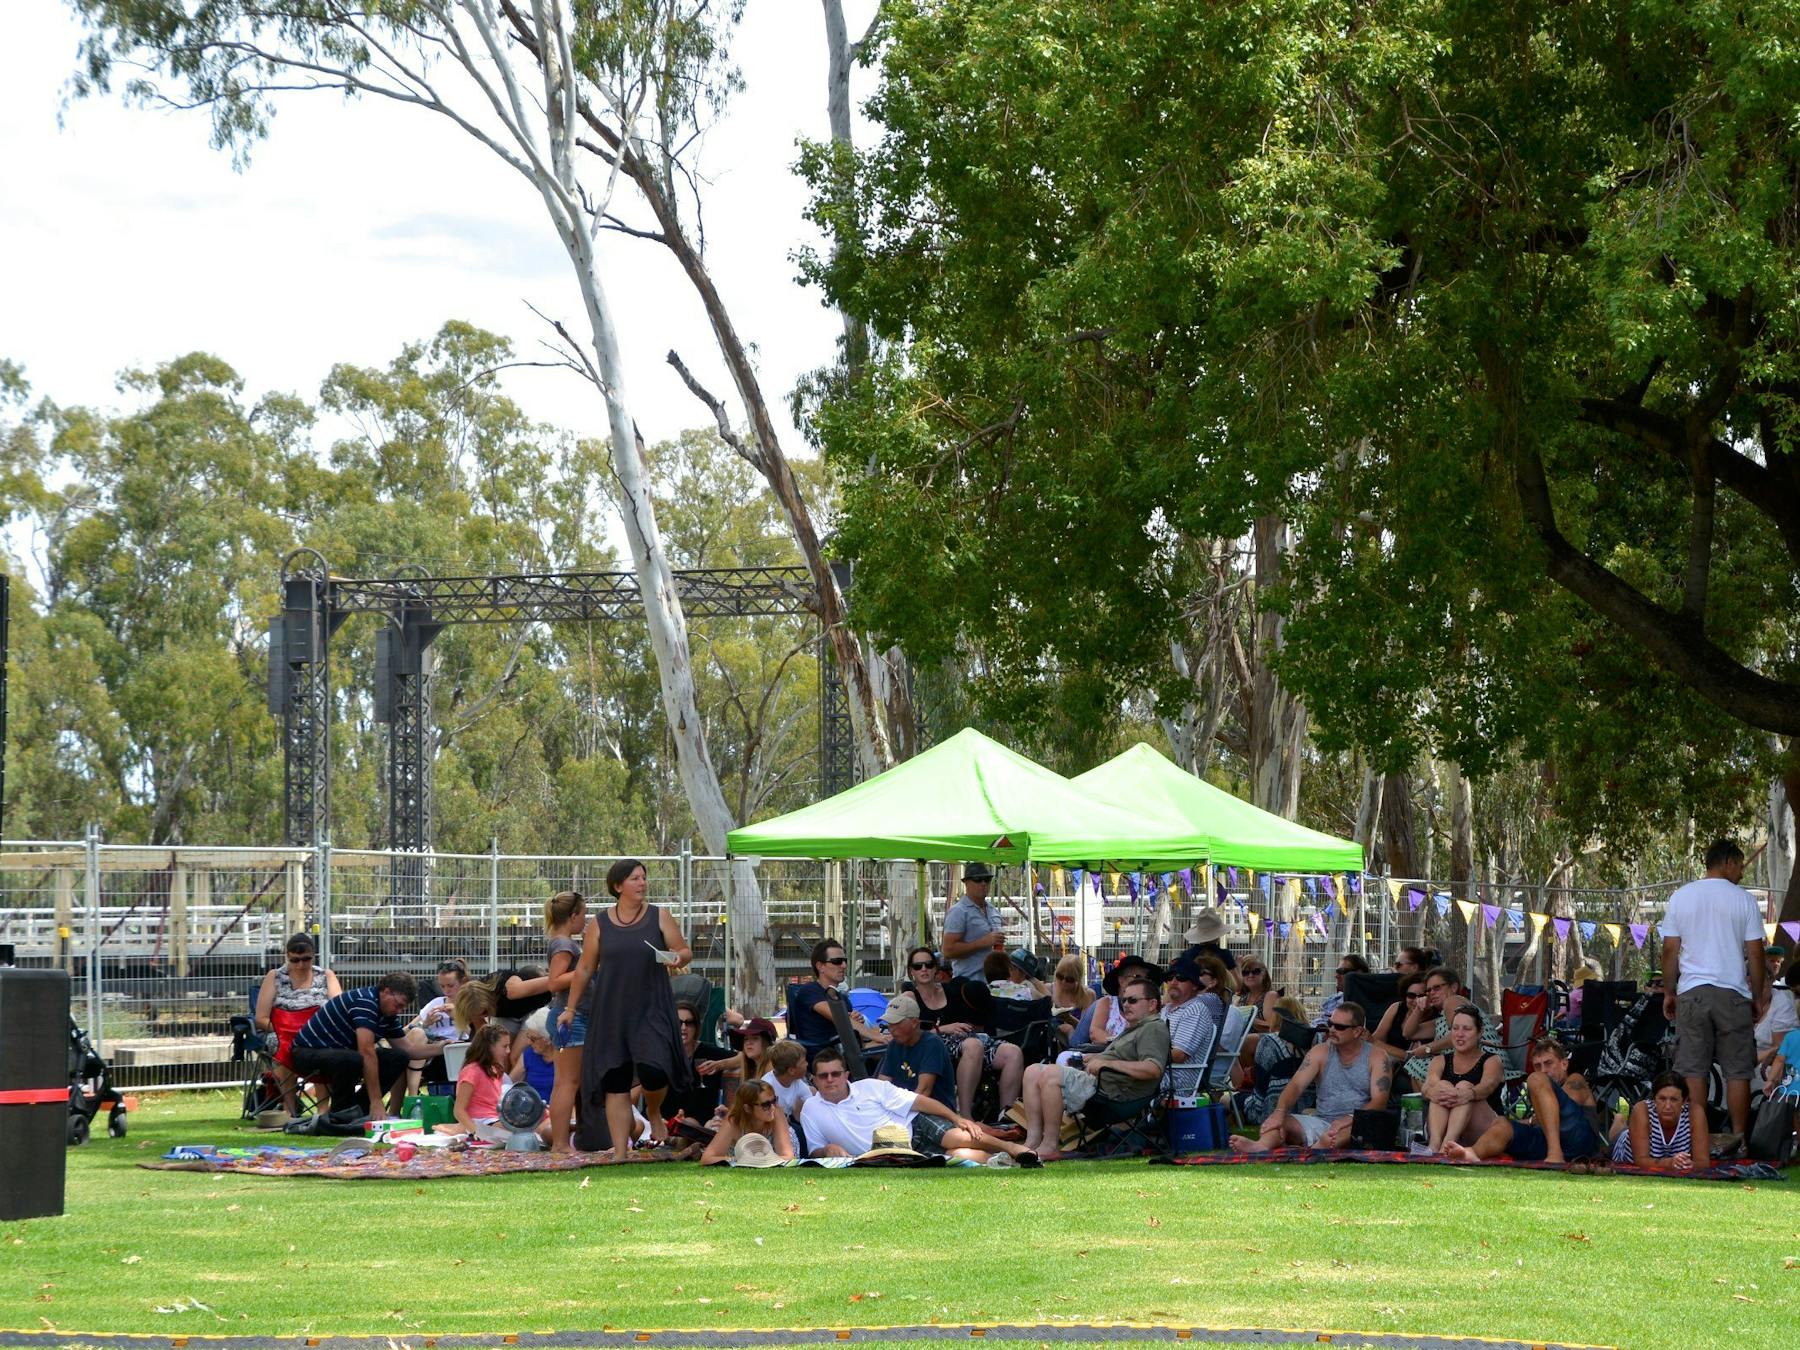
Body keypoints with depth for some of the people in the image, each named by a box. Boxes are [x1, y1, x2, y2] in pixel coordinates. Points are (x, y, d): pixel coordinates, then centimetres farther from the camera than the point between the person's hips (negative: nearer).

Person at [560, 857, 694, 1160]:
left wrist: (679, 958, -17)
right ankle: (620, 1152, 7)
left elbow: (685, 951, 6)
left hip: (651, 1009, -1)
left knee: (653, 1071, -19)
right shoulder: (599, 924, 4)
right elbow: (585, 968, 10)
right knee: (615, 1084, 0)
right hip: (611, 1013, 1)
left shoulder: (659, 916, 3)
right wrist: (571, 1007, 12)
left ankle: (654, 1112, 16)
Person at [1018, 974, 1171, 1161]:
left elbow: (1153, 1068, -22)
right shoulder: (1133, 1028, 28)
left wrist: (1106, 1063, -20)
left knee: (1051, 1074, -26)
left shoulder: (1154, 1028, -7)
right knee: (1033, 1072, 3)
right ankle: (1033, 1140, -9)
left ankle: (1049, 1146, -24)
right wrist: (1095, 1058, 16)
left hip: (1111, 1090, -11)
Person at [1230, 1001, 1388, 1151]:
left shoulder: (1376, 1058, 3)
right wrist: (1279, 1112, -24)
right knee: (1274, 1120, -21)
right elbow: (1296, 1085, -3)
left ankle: (1318, 1148, -68)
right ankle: (1261, 1146, -58)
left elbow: (1379, 1101, -8)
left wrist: (1350, 1119, -28)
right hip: (1321, 1121, 3)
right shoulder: (1320, 1053, 10)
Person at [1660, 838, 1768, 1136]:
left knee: (1692, 1070, 2)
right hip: (1733, 993, -2)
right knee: (1738, 1071, 3)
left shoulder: (1680, 897, 6)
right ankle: (1739, 1138, 3)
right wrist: (1758, 997, 9)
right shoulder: (1743, 900, 0)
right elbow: (1755, 953, 0)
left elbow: (1670, 950, 4)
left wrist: (1669, 992, 13)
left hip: (1692, 992, 2)